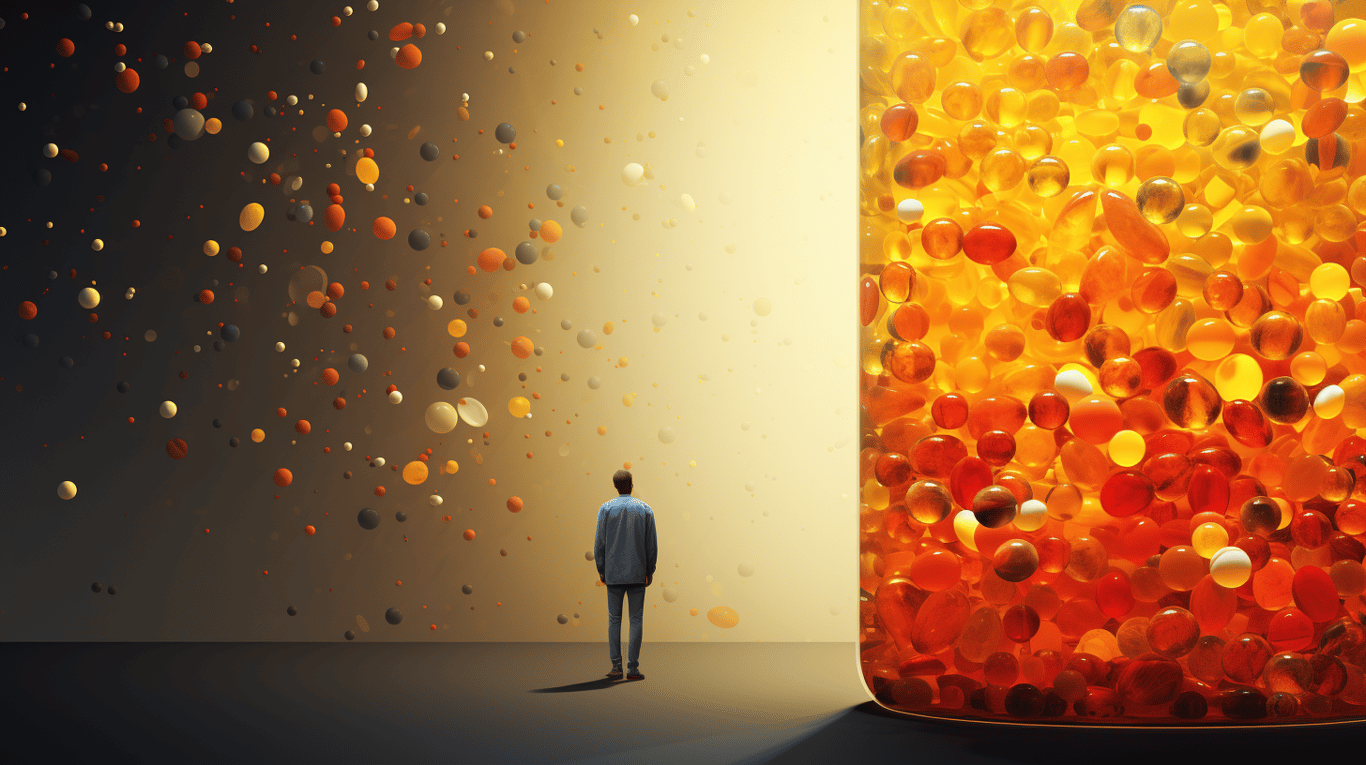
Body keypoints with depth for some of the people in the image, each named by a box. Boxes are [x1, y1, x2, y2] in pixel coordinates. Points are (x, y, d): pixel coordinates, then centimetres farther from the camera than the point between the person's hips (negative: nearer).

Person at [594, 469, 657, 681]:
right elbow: (652, 544, 2)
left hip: (613, 573, 0)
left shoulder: (606, 509, -1)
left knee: (614, 619, 7)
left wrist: (601, 570, 9)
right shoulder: (645, 510, 2)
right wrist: (650, 571, 11)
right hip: (637, 573, 0)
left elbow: (599, 542, 0)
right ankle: (633, 667, -1)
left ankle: (616, 666, 3)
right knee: (636, 619, 3)